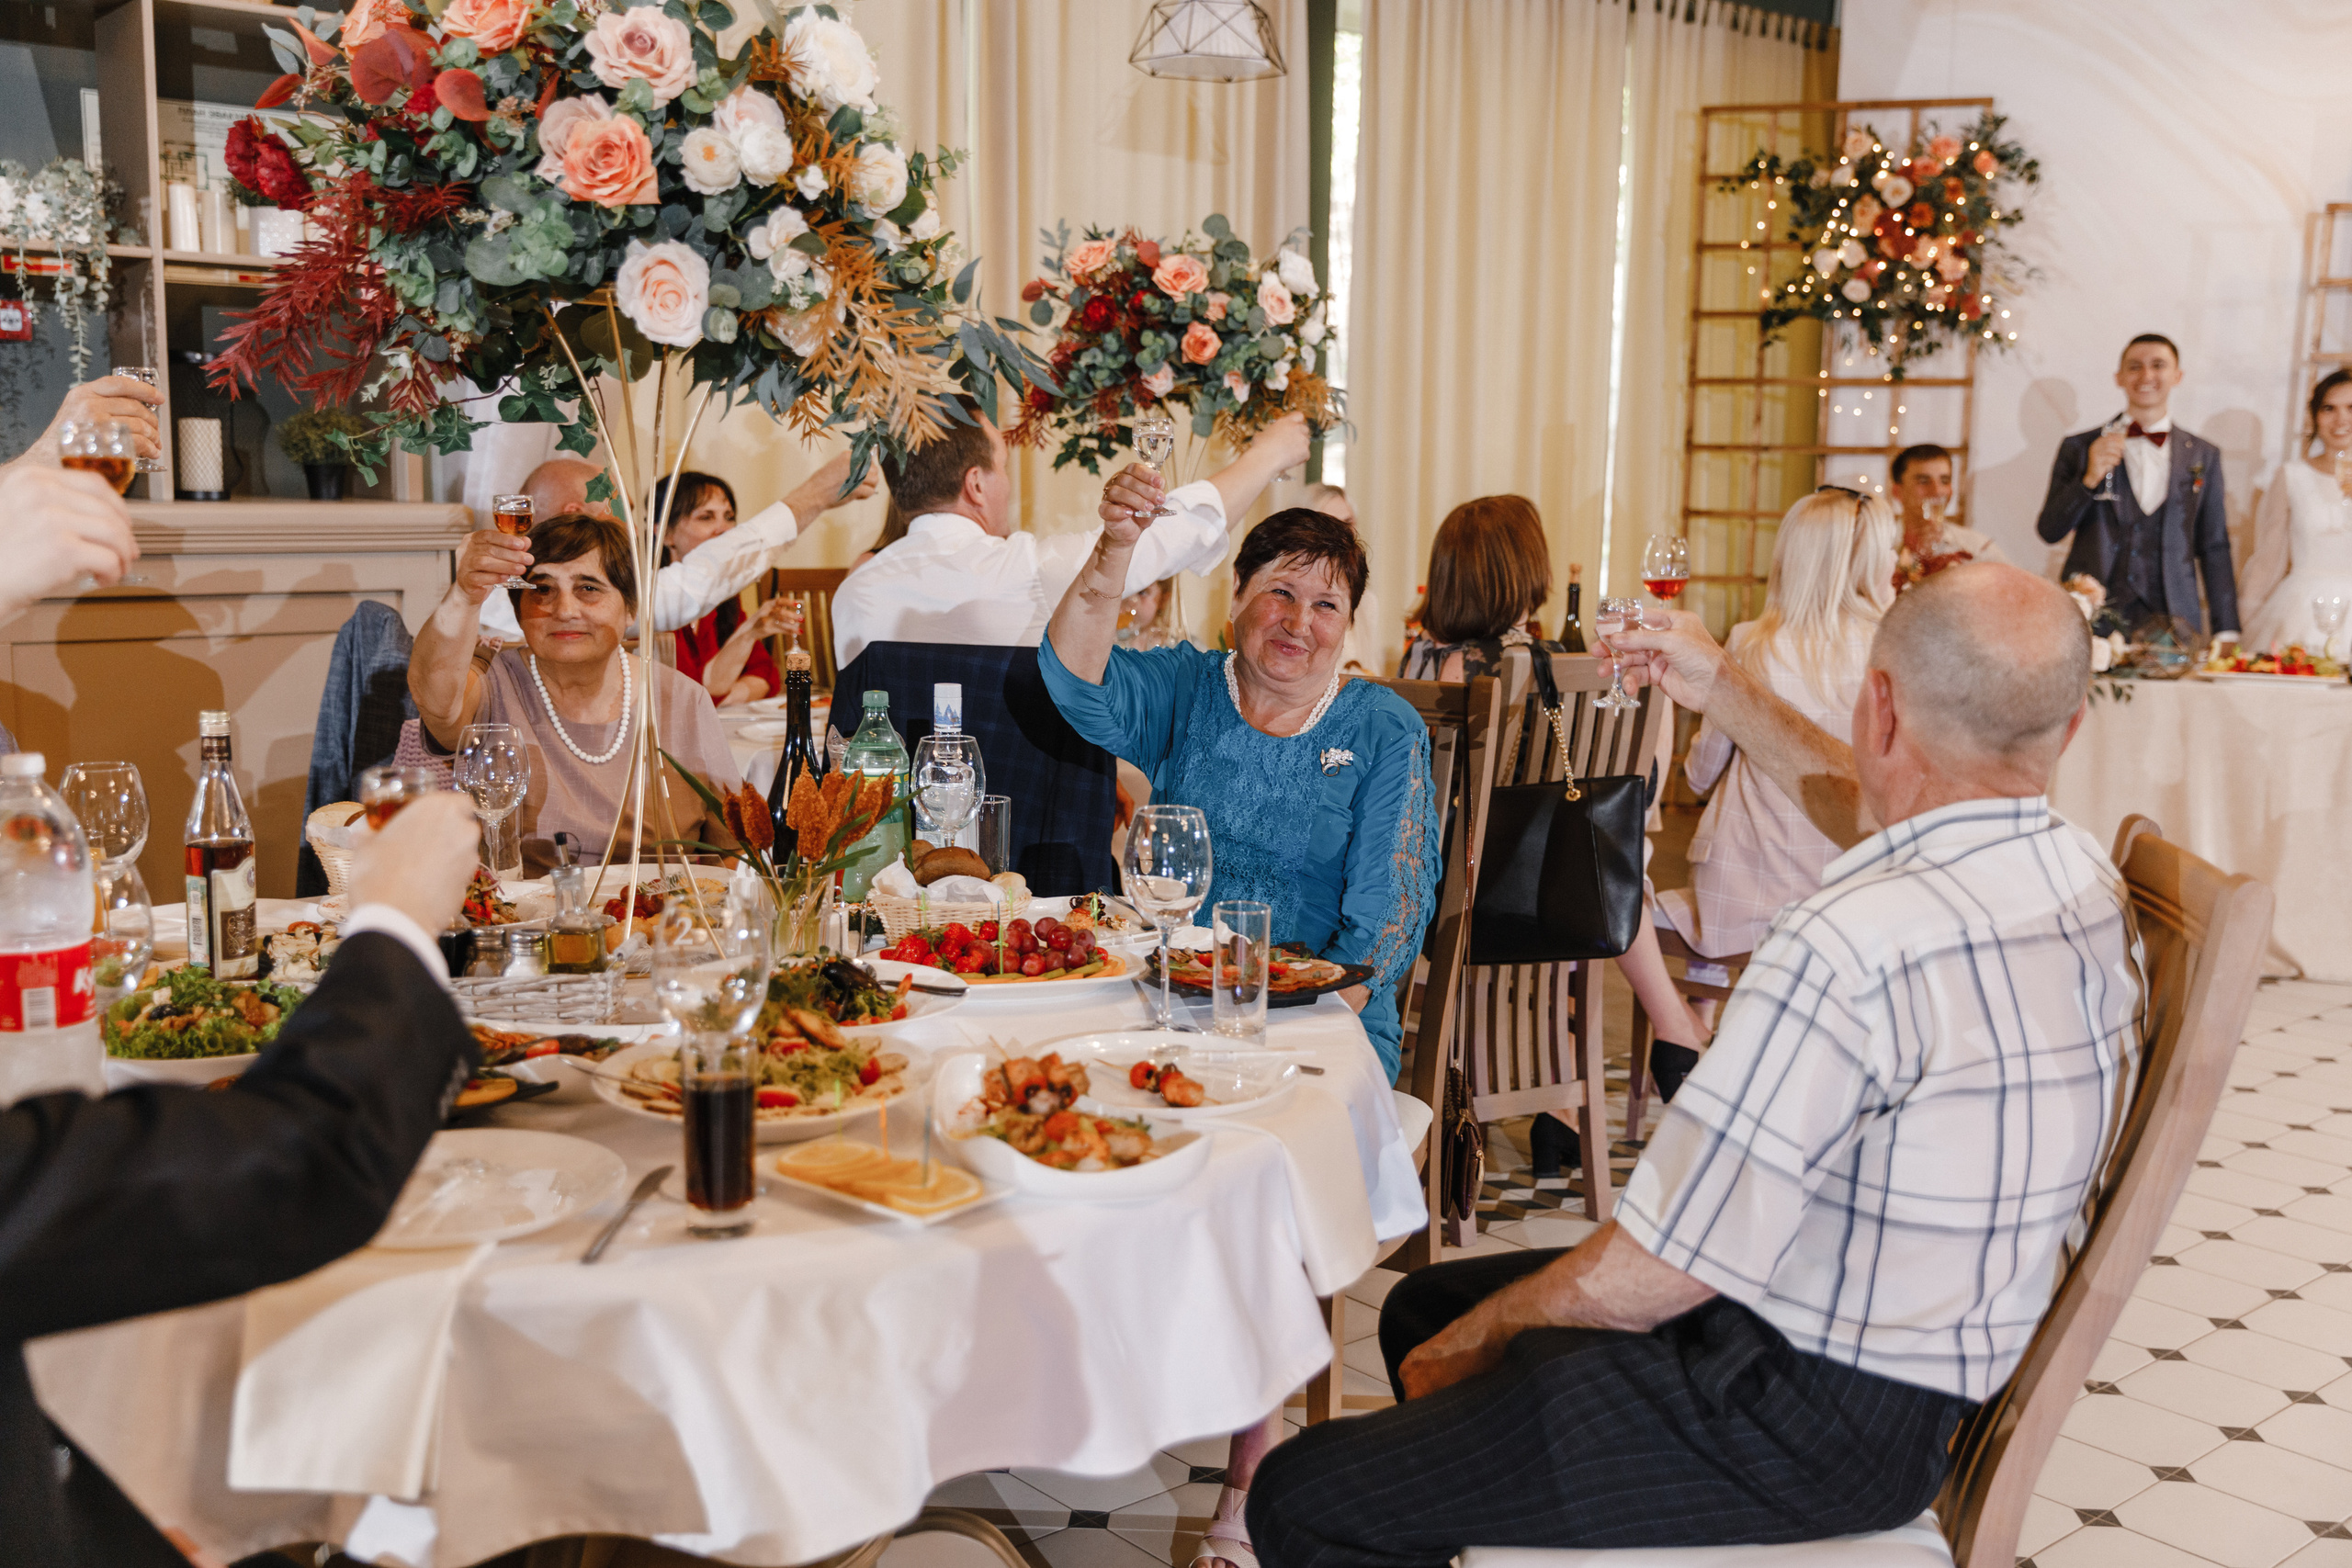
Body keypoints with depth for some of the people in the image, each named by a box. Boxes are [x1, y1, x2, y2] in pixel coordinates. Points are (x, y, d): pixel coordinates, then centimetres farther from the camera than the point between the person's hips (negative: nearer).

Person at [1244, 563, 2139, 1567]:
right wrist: (1726, 692, 33)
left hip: (1810, 1417, -10)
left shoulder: (1856, 944, -30)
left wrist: (1465, 1343, -5)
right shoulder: (2082, 876, -1)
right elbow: (1866, 814, 25)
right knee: (1421, 1303, 22)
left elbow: (1653, 1276, -23)